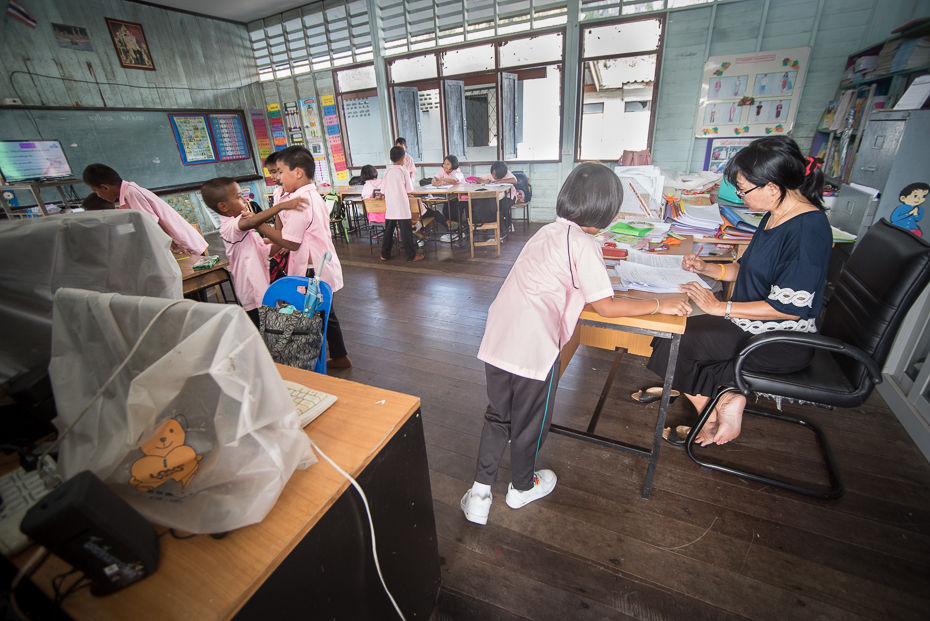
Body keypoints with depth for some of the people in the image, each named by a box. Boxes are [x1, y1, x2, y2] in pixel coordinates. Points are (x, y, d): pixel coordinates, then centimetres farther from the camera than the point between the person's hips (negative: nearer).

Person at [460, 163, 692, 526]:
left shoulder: (548, 231, 15)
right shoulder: (583, 244, -9)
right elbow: (606, 307, -6)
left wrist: (596, 278, 36)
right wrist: (659, 305, 6)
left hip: (496, 342, 7)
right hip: (533, 350, -7)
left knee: (497, 418, 22)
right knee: (530, 423, 17)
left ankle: (479, 494, 31)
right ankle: (523, 487, 42)